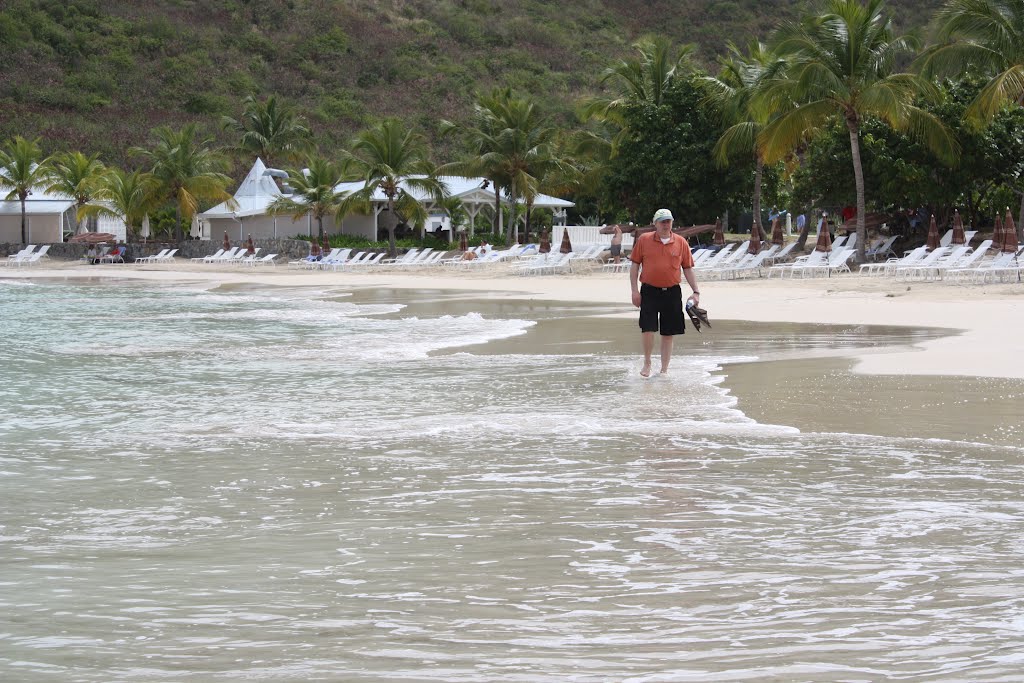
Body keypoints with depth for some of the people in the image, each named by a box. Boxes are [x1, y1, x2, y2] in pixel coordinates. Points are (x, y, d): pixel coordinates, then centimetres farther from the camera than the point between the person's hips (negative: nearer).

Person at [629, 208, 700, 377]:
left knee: (669, 333, 6)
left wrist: (696, 292, 3)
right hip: (649, 291, -1)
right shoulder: (644, 240, 1)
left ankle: (664, 370, 17)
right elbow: (635, 265, 4)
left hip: (672, 292, 2)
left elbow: (688, 269, 9)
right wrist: (635, 290, -3)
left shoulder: (681, 242, 4)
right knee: (648, 328, -10)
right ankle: (647, 363, 12)